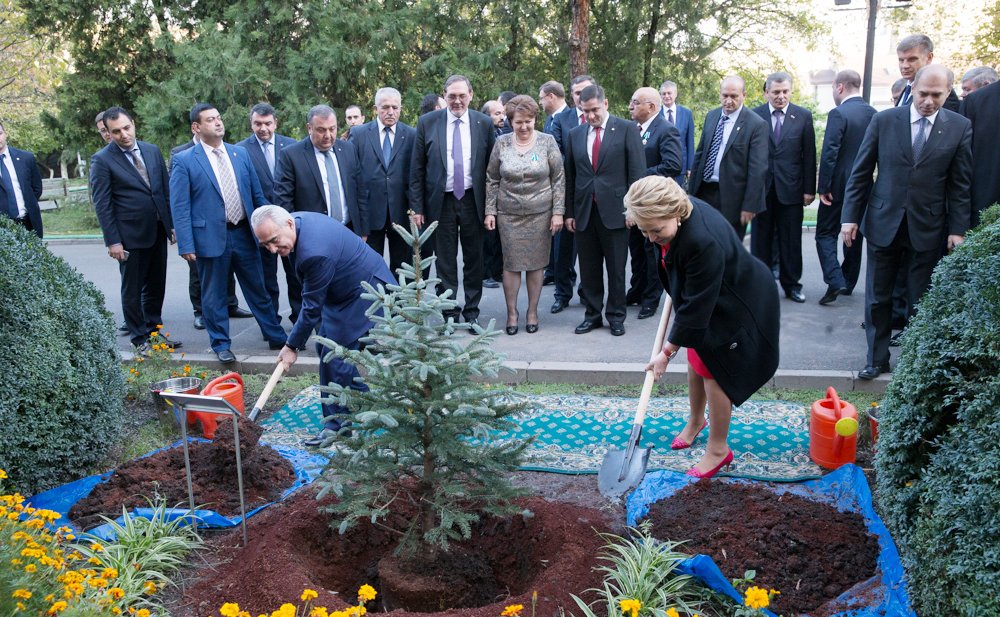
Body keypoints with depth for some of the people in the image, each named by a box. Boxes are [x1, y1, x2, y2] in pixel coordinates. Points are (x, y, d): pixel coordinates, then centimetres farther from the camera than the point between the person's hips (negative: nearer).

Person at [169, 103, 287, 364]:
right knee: (214, 296, 8)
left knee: (258, 290, 12)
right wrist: (186, 245, -13)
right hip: (211, 237, -3)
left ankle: (277, 338, 23)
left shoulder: (240, 153, 8)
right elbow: (179, 207, -7)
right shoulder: (184, 161, -5)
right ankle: (221, 345, 22)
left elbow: (257, 194, 13)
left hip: (244, 234, 4)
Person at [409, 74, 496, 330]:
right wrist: (417, 206, -3)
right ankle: (449, 315, 16)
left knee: (474, 260, 8)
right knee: (445, 262, 6)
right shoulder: (427, 122, 0)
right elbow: (417, 168, 1)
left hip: (473, 201, 1)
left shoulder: (484, 123, 1)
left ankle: (472, 313, 20)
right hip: (440, 202, -1)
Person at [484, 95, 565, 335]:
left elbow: (559, 179, 0)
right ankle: (511, 313, 13)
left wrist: (558, 212, -5)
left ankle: (532, 312, 18)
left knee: (536, 263, 5)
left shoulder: (547, 142, -1)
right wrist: (490, 211, 1)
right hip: (509, 214, 1)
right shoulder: (502, 143, 2)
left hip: (540, 214, -1)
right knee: (511, 264, 2)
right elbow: (492, 180, 7)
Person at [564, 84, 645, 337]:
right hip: (584, 211, 3)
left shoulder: (627, 129, -1)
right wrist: (569, 212, 9)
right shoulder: (575, 135, 10)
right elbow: (570, 176, 12)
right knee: (589, 268, 9)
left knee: (616, 268, 5)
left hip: (615, 210, -3)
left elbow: (636, 171, -4)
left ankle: (616, 315, 18)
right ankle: (592, 314, 21)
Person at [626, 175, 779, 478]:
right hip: (704, 297, 8)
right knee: (696, 362, 19)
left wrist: (668, 351, -25)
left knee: (713, 372, 0)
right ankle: (696, 421, 43)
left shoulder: (703, 241, -42)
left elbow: (695, 306, -33)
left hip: (735, 306, -8)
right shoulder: (676, 212, -16)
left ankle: (718, 449, 18)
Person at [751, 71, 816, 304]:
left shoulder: (803, 116, 2)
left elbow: (809, 155, 2)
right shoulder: (754, 116, 0)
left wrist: (809, 189, -1)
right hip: (761, 186, 0)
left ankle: (791, 284, 18)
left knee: (791, 240, 7)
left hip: (790, 187, 0)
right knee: (761, 238, 7)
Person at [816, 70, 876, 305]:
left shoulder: (838, 113, -15)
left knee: (826, 233, 1)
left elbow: (829, 153, -20)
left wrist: (823, 187, -15)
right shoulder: (873, 114, 5)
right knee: (854, 234, 15)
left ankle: (835, 281, -14)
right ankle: (848, 283, 23)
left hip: (839, 185, -6)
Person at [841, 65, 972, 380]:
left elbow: (960, 184, 0)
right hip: (884, 223, 1)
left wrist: (958, 229, -4)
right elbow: (861, 173, 1)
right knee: (877, 298, 8)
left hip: (927, 229, 0)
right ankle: (877, 359, 21)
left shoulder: (960, 127, -2)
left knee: (920, 302, 8)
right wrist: (850, 216, -2)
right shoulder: (884, 120, -2)